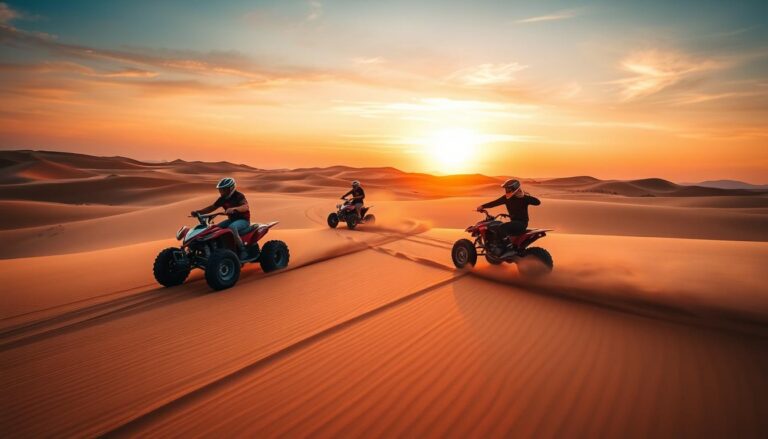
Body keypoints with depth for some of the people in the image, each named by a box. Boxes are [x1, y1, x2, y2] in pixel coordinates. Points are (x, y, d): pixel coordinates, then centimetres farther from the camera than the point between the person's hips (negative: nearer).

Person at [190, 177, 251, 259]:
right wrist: (198, 212, -7)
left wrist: (234, 209, -53)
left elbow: (245, 207, -34)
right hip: (231, 219, 8)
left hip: (243, 219, -8)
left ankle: (242, 250, -27)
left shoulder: (238, 196, -16)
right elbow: (212, 207, 7)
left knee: (231, 228, -36)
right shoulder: (222, 199, 6)